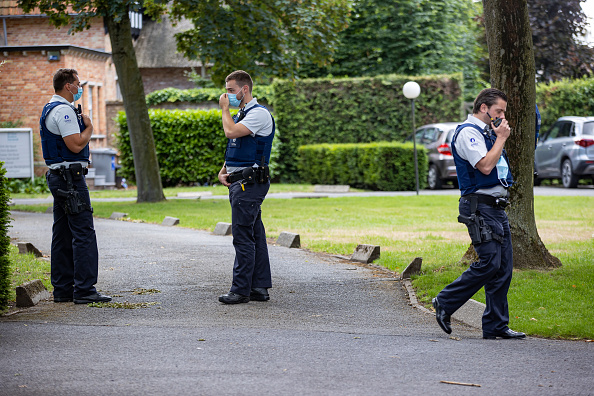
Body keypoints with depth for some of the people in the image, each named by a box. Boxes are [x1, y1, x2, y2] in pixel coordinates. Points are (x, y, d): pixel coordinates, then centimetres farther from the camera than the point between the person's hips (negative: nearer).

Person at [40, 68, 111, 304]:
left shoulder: (50, 109, 19)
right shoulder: (63, 110, -15)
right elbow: (76, 145, -21)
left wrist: (80, 123, 15)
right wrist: (89, 127, -7)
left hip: (57, 176, 11)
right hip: (70, 176, -11)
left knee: (63, 235, 11)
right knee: (84, 233, -11)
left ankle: (62, 290, 14)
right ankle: (84, 290, -13)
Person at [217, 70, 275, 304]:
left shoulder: (259, 113, -11)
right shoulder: (241, 115, 20)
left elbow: (231, 132, -23)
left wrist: (225, 109, -8)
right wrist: (223, 170, 9)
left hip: (250, 182, -10)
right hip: (239, 182, 10)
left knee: (243, 236, -9)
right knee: (255, 235, 10)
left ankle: (241, 289, -7)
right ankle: (260, 287, 12)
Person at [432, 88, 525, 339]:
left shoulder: (487, 133, 21)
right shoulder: (468, 132, -9)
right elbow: (485, 166, -20)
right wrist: (501, 138, -12)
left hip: (497, 208, 10)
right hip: (480, 207, -10)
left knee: (503, 268, 5)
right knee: (489, 263, -15)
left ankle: (496, 326, 7)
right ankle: (445, 303, 0)